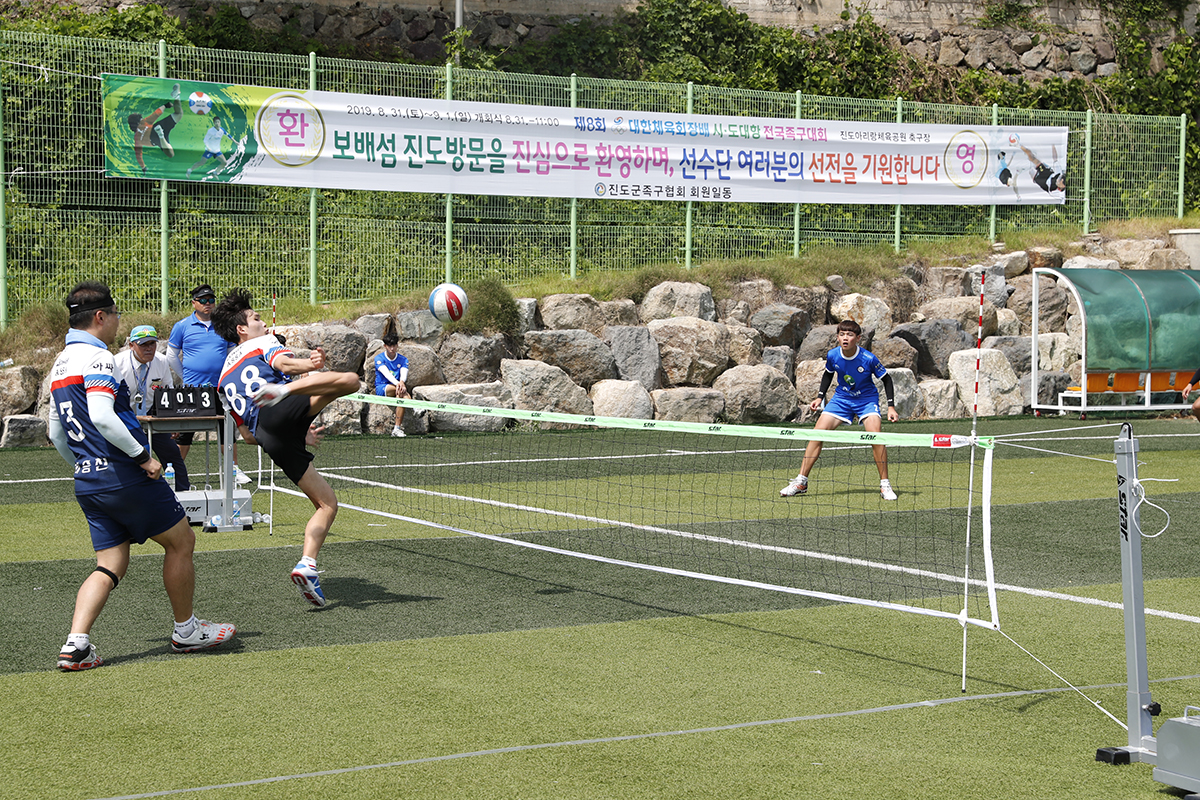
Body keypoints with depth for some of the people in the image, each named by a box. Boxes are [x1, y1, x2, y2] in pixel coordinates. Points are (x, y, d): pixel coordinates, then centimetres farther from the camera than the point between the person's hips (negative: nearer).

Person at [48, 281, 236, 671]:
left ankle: (76, 643, -6)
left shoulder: (59, 364, 16)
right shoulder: (95, 357, -13)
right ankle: (186, 630, 17)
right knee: (181, 541, 7)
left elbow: (56, 434, 21)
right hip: (123, 474, -9)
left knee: (110, 565, 9)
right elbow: (102, 417, -27)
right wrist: (142, 456, -19)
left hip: (87, 483, 9)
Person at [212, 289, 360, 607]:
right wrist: (309, 364, -22)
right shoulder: (263, 343, 23)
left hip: (265, 437, 6)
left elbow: (246, 434, 35)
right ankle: (278, 391, -43)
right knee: (350, 379, -27)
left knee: (327, 503, 12)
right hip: (285, 413, -6)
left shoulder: (225, 375, 39)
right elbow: (283, 362, -4)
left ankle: (307, 565, -8)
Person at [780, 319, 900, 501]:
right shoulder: (832, 355, -14)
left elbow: (886, 379, -9)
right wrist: (820, 397, 3)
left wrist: (891, 407, -14)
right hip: (841, 398, 3)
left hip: (866, 399, -3)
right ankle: (801, 482, 2)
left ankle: (885, 485, -12)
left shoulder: (868, 359, -23)